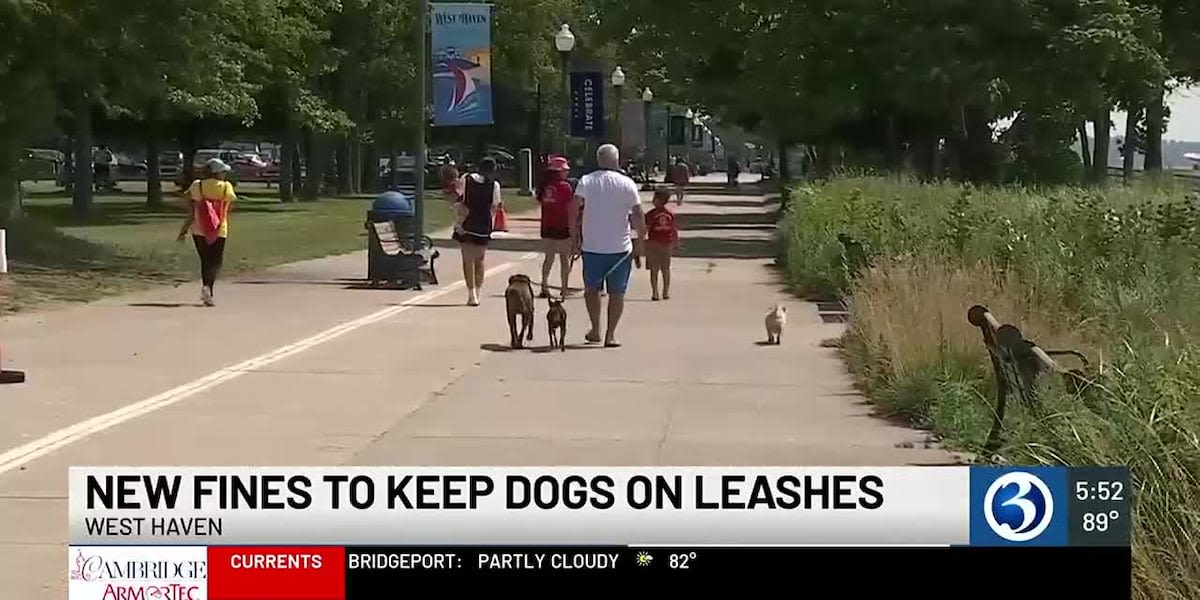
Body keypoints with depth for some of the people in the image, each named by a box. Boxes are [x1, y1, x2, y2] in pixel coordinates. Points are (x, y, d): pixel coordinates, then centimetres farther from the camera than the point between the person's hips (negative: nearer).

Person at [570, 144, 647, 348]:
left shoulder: (586, 181, -1)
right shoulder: (627, 184, -2)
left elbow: (574, 210, -9)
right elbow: (638, 216, -5)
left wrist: (575, 236, 1)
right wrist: (640, 242, 2)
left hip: (592, 246, 1)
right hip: (620, 247, -1)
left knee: (592, 288, 17)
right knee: (617, 292, 7)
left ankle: (595, 330, 14)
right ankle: (610, 335, 4)